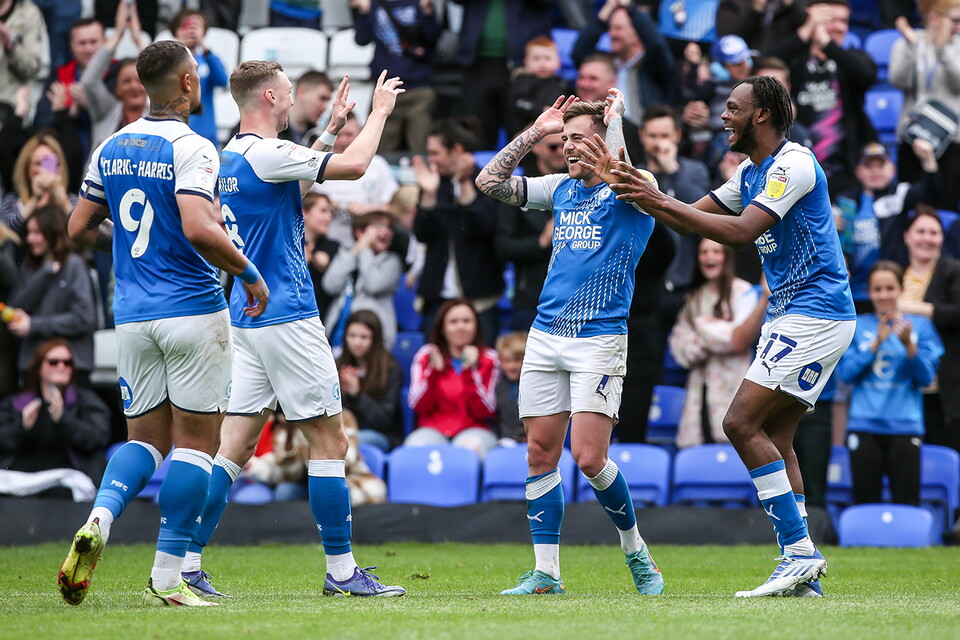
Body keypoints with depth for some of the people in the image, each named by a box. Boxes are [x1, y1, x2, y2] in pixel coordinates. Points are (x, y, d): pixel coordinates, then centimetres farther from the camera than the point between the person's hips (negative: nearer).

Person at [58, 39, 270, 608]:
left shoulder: (112, 148, 8)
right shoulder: (191, 148, -13)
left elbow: (80, 228, 14)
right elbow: (199, 230, -25)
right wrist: (250, 273, -11)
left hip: (133, 316, 6)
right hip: (193, 312, -6)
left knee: (146, 437, 14)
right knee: (197, 441, 2)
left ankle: (98, 521, -14)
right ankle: (167, 579, -1)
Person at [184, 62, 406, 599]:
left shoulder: (233, 157, 14)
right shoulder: (265, 153, -15)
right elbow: (354, 165, -16)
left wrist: (332, 129, 32)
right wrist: (379, 113, -1)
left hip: (247, 315, 9)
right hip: (287, 318, -9)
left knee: (237, 446, 6)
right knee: (330, 442, -2)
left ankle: (185, 560, 0)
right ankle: (342, 570, 0)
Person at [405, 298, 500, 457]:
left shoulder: (488, 359, 6)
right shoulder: (425, 355, 9)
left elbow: (483, 412, -4)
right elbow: (418, 406, -1)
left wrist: (470, 371, -13)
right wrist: (434, 370, -14)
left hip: (473, 429, 0)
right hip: (433, 429, 1)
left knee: (470, 446, -37)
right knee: (416, 447, -35)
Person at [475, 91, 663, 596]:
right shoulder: (561, 189, 13)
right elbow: (489, 182, 13)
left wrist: (614, 117, -16)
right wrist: (537, 131, 9)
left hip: (600, 340, -6)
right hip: (546, 336, 6)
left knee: (588, 456, -13)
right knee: (540, 453, 2)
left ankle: (636, 551, 10)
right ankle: (546, 574, 7)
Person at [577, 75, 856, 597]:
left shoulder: (793, 164, -15)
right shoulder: (751, 172, 16)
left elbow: (741, 232, -25)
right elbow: (692, 220, 20)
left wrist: (661, 200, -24)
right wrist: (626, 187, 11)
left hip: (816, 313, -10)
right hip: (788, 314, 10)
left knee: (741, 422, -16)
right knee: (773, 438, 5)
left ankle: (801, 552, -16)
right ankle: (802, 572, 4)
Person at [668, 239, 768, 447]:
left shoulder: (742, 292, -1)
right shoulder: (694, 298, 17)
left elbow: (741, 341, -12)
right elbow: (679, 345, 7)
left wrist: (704, 328, -2)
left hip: (731, 391, -5)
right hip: (699, 394, 5)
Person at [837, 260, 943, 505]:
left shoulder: (920, 326, 8)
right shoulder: (857, 326, 10)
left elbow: (926, 377, 0)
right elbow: (846, 372, -1)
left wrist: (909, 345, -15)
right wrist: (877, 343, -10)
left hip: (905, 426, -1)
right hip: (864, 426, 1)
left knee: (907, 503, -6)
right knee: (865, 502, 2)